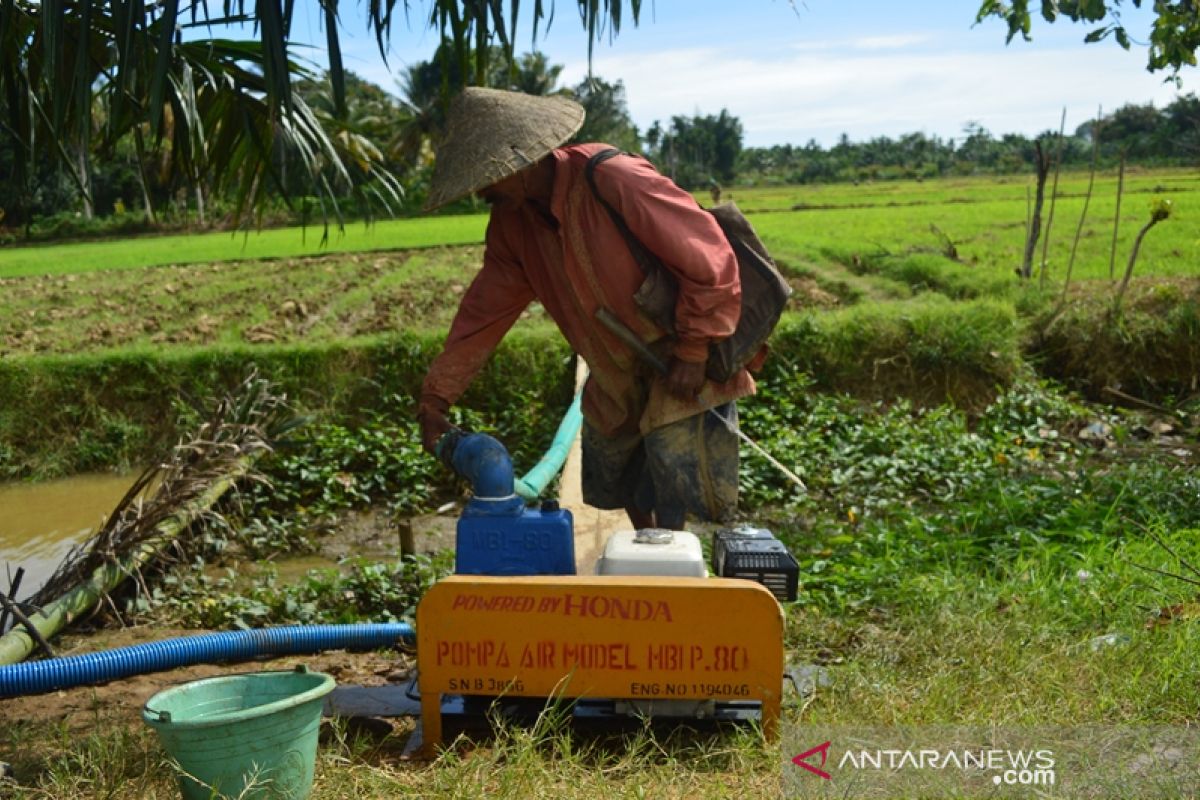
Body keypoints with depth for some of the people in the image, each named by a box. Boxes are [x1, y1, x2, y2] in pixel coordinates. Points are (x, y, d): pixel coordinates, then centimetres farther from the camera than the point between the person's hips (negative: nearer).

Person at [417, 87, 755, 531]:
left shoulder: (617, 182, -28)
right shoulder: (512, 221, -4)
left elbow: (710, 261, -25)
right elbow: (484, 310, -1)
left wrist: (693, 353, -20)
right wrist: (435, 398, -5)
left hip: (680, 366, -7)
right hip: (614, 374, 8)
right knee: (617, 487, 19)